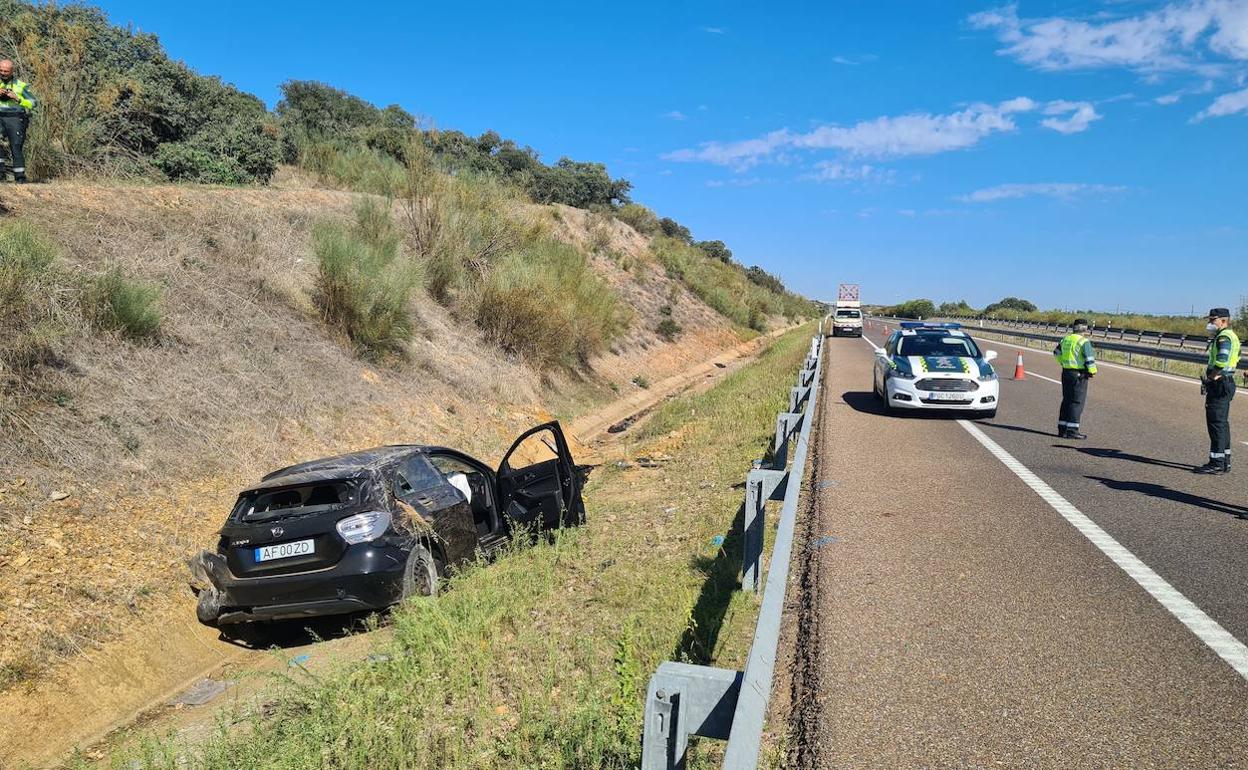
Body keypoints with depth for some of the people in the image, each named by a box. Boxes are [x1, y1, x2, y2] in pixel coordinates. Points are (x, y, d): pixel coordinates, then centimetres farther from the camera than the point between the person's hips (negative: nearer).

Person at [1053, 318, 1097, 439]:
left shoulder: (1066, 339, 8)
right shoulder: (1084, 341, -15)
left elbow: (1057, 353, 20)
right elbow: (1089, 359, -17)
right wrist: (1092, 372, -2)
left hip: (1066, 372, 7)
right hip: (1079, 375, -7)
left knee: (1066, 400, 14)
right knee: (1077, 402, -2)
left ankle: (1062, 429, 17)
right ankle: (1072, 430, -3)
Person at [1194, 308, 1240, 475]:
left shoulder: (1224, 337, -15)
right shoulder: (1231, 336, 19)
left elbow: (1222, 361, -29)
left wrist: (1211, 377, -16)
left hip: (1220, 384, -11)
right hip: (1227, 382, 11)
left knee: (1216, 423, -8)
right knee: (1222, 423, 15)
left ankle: (1216, 462, -6)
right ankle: (1225, 461, 21)